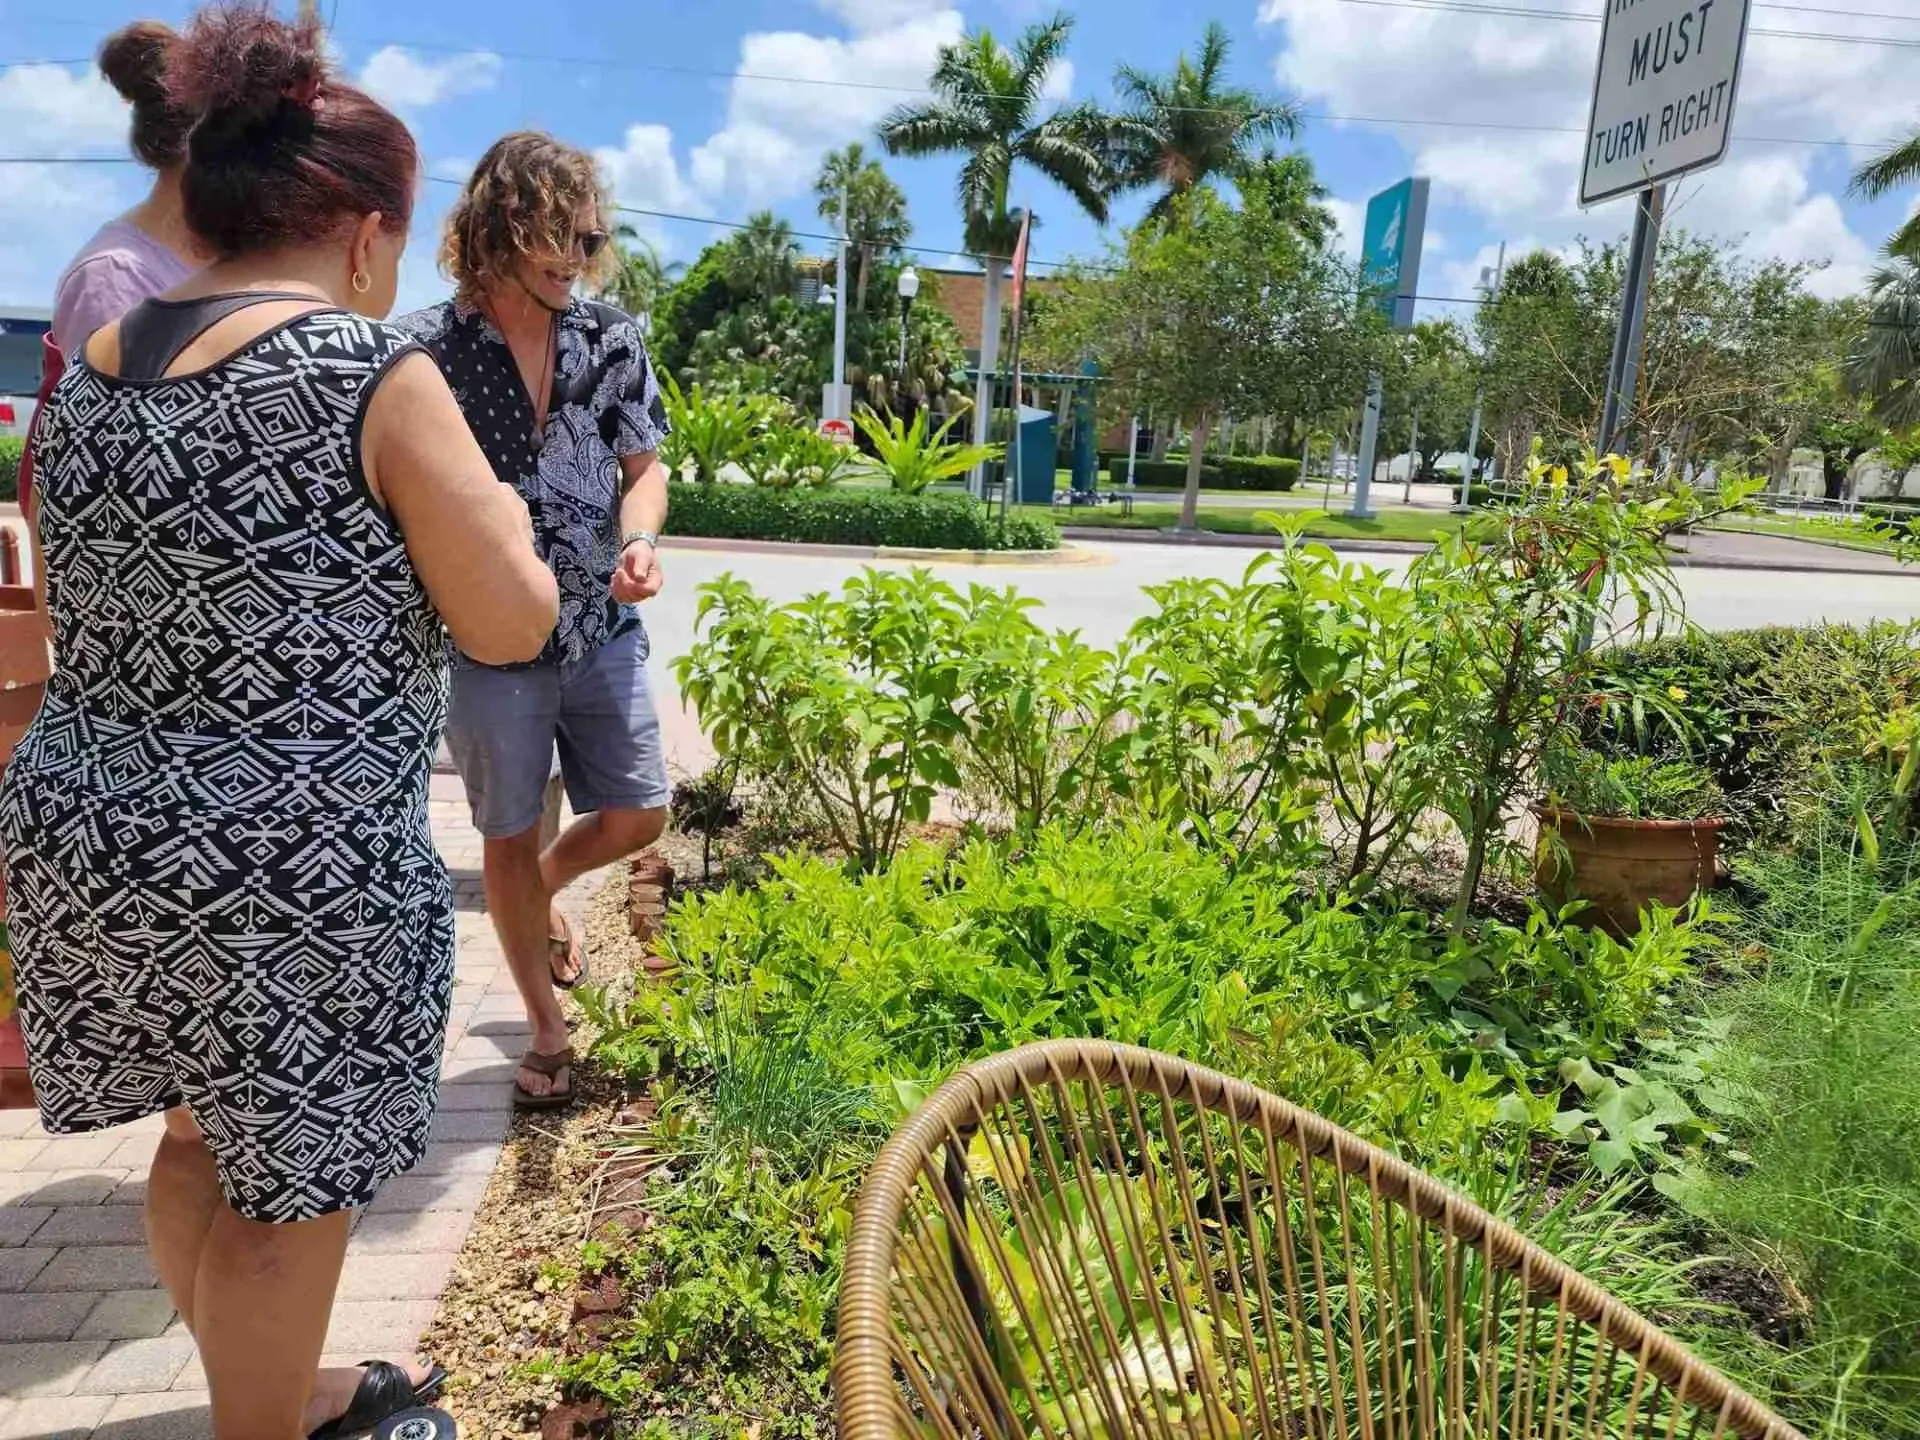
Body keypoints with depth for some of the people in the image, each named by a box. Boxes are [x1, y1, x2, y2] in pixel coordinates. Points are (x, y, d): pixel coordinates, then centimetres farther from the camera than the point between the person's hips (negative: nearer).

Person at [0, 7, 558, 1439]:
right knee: (288, 1185, 13)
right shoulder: (374, 370, -14)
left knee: (209, 1135, 25)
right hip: (291, 874, -8)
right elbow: (511, 628, -13)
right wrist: (506, 521, 7)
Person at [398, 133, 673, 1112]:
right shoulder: (425, 346, -8)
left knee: (637, 818, 7)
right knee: (510, 837, 9)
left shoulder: (611, 341, 2)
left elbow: (643, 465, 7)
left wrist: (639, 540, -12)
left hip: (603, 629, 3)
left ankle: (542, 897, 42)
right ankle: (547, 1029, 29)